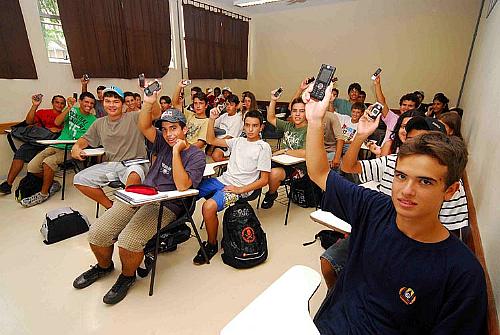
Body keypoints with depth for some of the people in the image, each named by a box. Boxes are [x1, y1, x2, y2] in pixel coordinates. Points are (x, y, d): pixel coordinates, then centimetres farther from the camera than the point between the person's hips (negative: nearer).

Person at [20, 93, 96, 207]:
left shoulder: (93, 120, 4)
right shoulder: (72, 110, 10)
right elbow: (57, 122, -5)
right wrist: (69, 108, -14)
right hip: (57, 145, 4)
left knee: (48, 162, -28)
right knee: (32, 167, -9)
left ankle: (43, 193, -8)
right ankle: (53, 184, 17)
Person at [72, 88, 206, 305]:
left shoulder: (195, 155, -7)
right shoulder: (163, 143, 12)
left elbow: (182, 186, -20)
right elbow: (144, 127, 0)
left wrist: (177, 151, -20)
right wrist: (148, 104, -17)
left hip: (166, 206, -6)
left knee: (128, 241, -26)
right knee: (97, 233, -4)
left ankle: (127, 276, 8)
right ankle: (104, 266, 29)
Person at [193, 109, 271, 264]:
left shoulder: (263, 147, -2)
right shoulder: (238, 141, 16)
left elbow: (264, 180, -6)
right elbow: (212, 140, 20)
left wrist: (240, 190, -14)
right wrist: (212, 119, 7)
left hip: (239, 188, -6)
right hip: (222, 180, 7)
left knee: (209, 206, -31)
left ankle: (212, 244, -4)